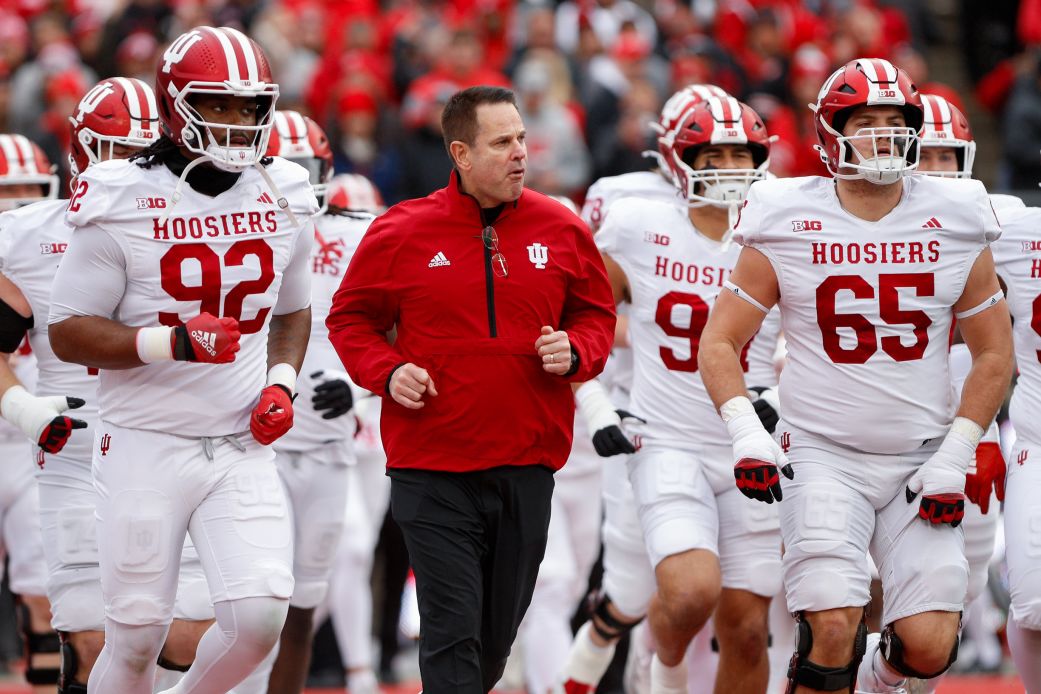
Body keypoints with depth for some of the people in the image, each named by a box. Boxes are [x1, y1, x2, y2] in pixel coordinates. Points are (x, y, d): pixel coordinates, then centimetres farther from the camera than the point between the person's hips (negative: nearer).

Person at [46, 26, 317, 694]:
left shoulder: (283, 202, 6)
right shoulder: (122, 205, -9)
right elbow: (68, 332, -9)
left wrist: (280, 384, 2)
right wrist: (176, 342, -23)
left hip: (242, 446, 3)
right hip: (146, 445, -3)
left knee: (260, 614, -12)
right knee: (136, 637, -1)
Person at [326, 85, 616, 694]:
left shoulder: (563, 232, 4)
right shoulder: (401, 233, -3)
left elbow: (597, 315, 16)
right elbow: (351, 318, 8)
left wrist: (576, 351, -5)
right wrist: (386, 372, -10)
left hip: (526, 466, 3)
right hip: (434, 468, -3)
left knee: (498, 633, 13)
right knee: (453, 632, -9)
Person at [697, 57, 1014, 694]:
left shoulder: (955, 228, 2)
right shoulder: (788, 228, -3)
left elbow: (994, 355, 8)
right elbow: (720, 342, 2)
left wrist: (954, 459, -2)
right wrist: (747, 433, -14)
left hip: (922, 464, 2)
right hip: (823, 456, -2)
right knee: (833, 630, -19)